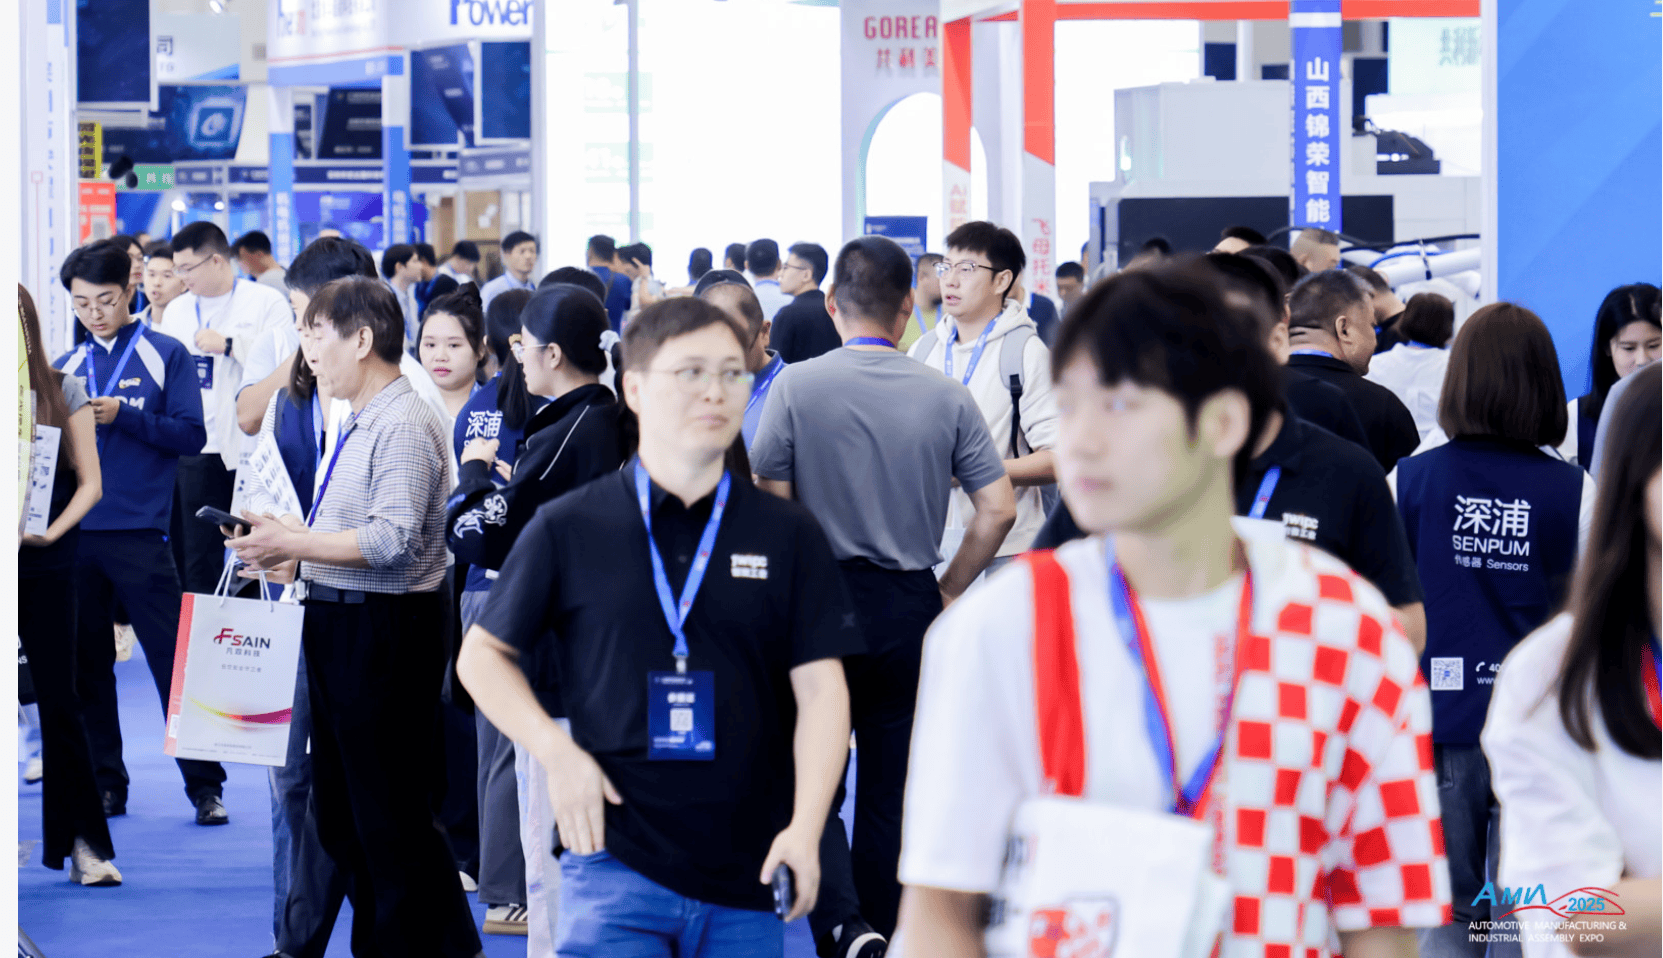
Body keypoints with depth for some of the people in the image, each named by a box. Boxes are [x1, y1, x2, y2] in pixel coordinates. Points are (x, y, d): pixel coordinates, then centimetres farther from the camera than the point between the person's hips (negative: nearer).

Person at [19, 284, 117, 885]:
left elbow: (90, 482, 2)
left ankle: (83, 842, 3)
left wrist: (54, 529, -13)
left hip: (48, 566, 0)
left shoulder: (65, 392, 3)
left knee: (59, 700, 1)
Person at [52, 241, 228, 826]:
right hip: (75, 532, 4)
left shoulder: (165, 356, 1)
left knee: (174, 662, -3)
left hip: (139, 534, -4)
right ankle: (103, 785, 16)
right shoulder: (65, 367, 13)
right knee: (87, 667, 7)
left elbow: (191, 435, -7)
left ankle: (205, 787, 2)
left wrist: (121, 416, -17)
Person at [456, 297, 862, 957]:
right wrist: (556, 751, -5)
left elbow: (821, 687, 2)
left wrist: (805, 827, -11)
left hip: (746, 878, 2)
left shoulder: (788, 536, 6)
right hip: (613, 865, -2)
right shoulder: (569, 529, 3)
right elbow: (483, 655, 11)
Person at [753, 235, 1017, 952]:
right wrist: (946, 594, 9)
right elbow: (998, 510, -3)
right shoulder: (946, 397, -1)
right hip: (911, 609, 2)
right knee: (891, 790, 13)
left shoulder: (796, 386, -8)